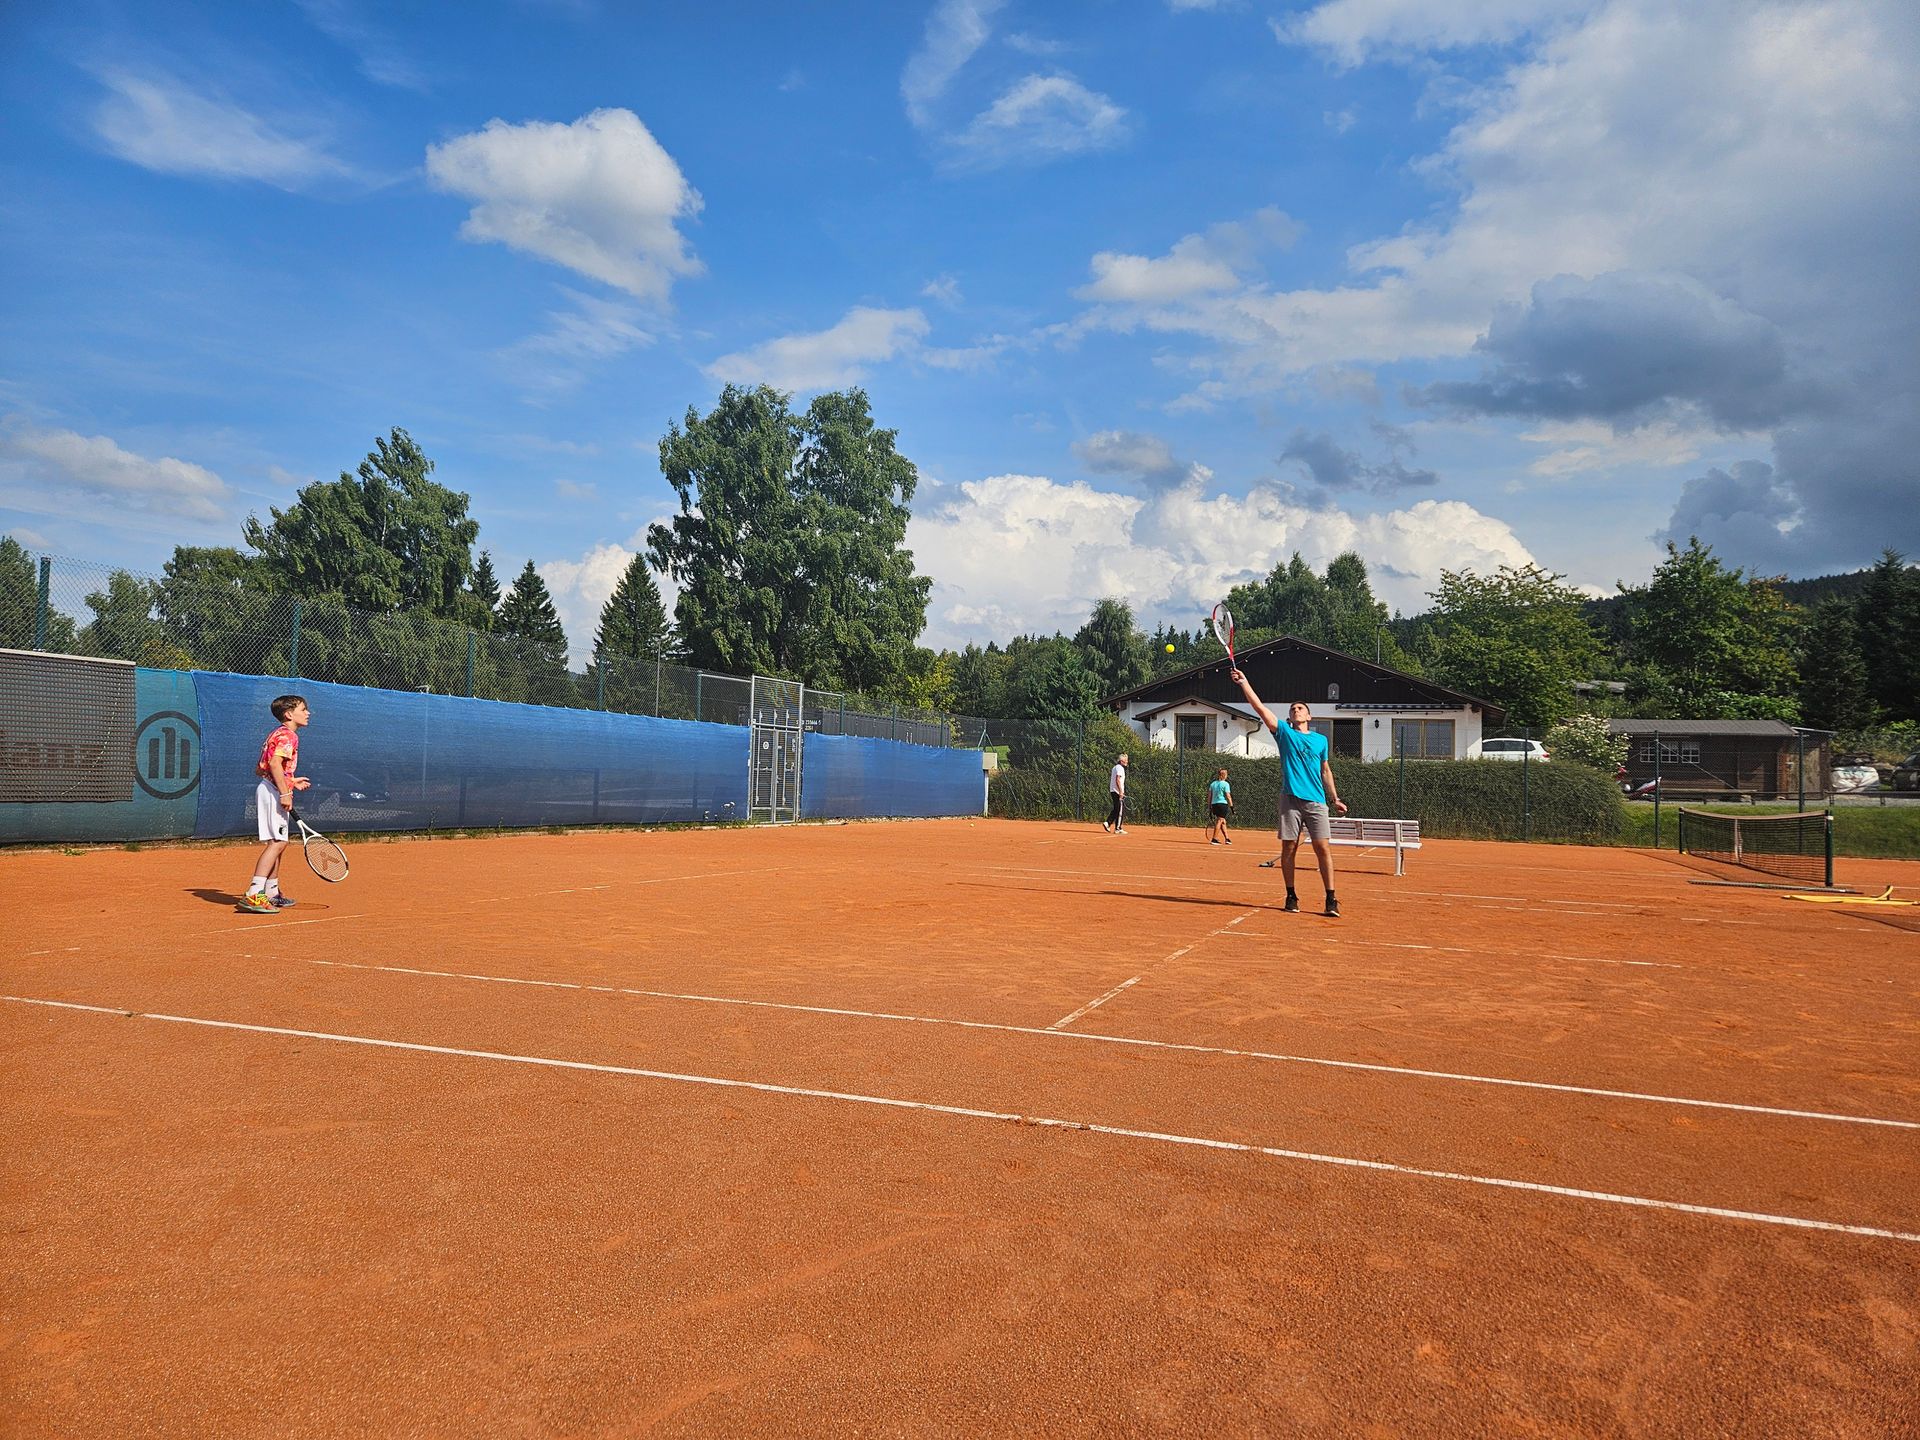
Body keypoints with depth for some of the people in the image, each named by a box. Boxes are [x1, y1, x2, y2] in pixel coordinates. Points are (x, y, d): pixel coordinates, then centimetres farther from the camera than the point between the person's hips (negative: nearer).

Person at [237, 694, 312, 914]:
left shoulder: (277, 734, 21)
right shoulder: (288, 735, -10)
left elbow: (259, 769, 23)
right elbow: (275, 763, -25)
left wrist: (291, 781, 25)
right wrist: (285, 792, -26)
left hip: (268, 788, 11)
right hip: (273, 791, -11)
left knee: (279, 843, 17)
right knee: (276, 842, -15)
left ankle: (272, 893, 25)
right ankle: (253, 895, -22)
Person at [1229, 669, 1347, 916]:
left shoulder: (1321, 740, 14)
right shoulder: (1285, 733, 8)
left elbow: (1325, 770, 21)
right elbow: (1260, 708, 0)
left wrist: (1335, 798, 16)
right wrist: (1243, 682, -6)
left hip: (1316, 801, 1)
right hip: (1290, 800, -1)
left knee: (1323, 848, -5)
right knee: (1288, 848, 2)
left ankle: (1331, 899, -1)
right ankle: (1291, 896, 12)